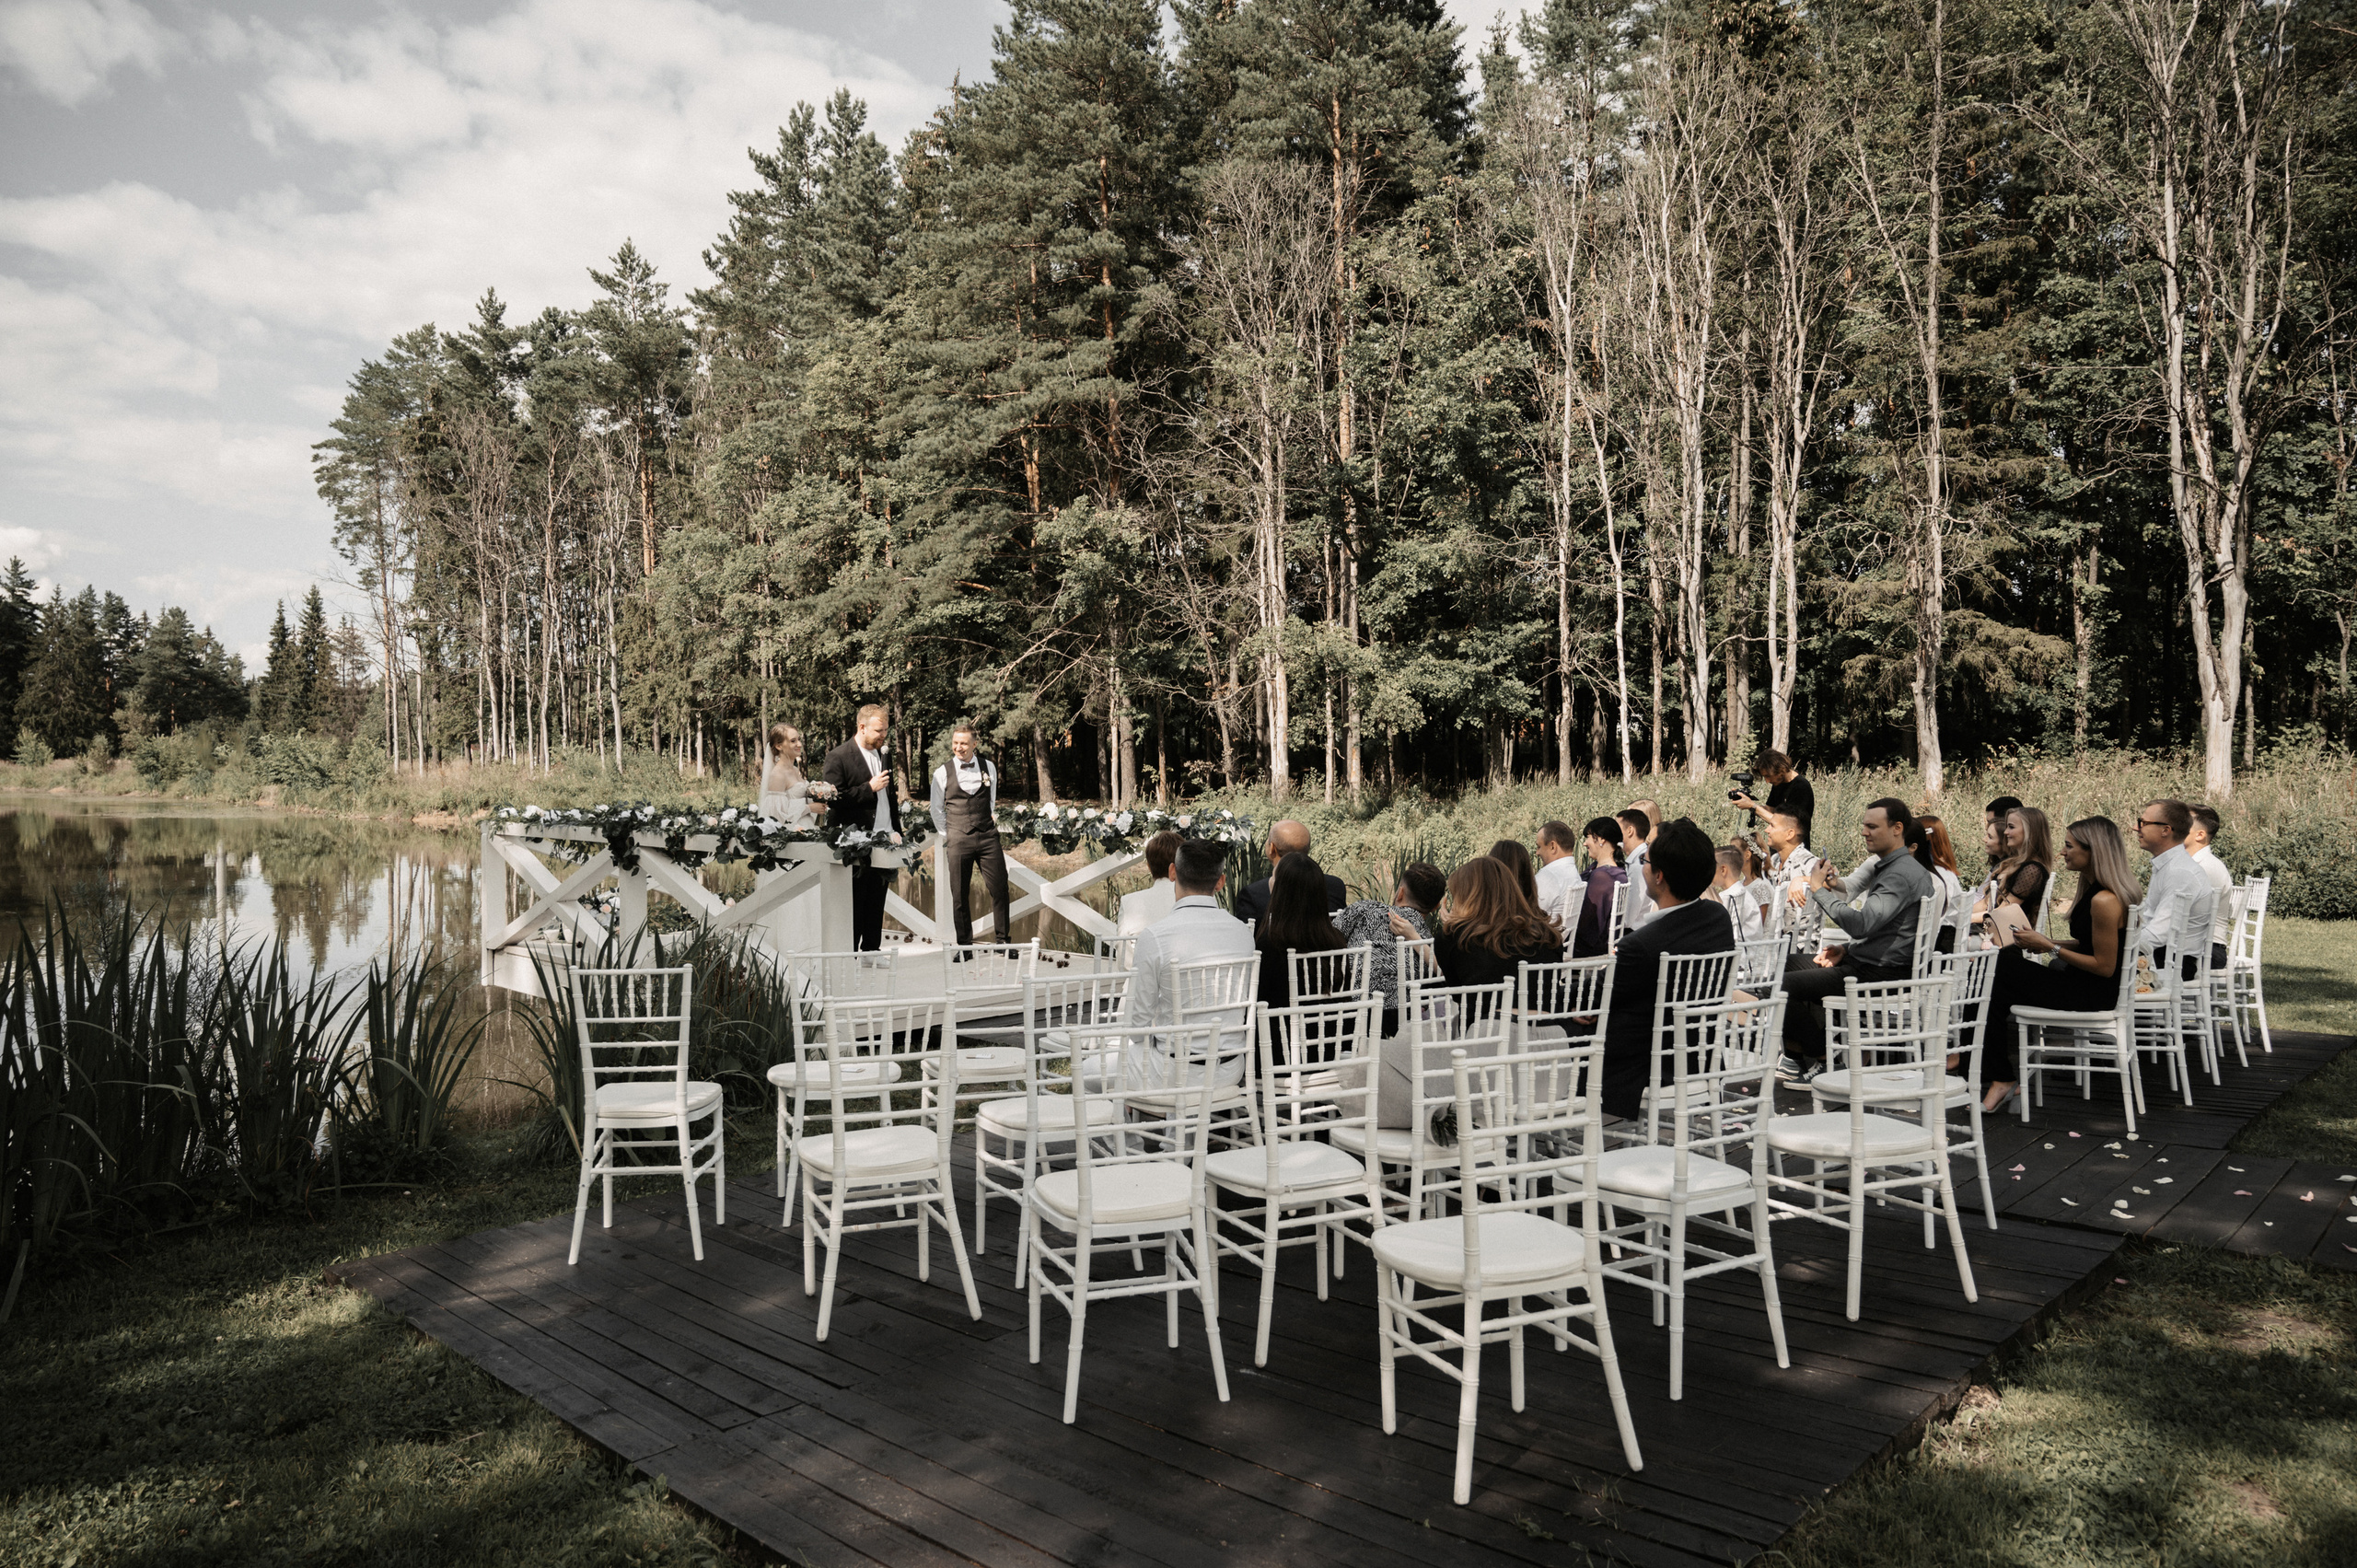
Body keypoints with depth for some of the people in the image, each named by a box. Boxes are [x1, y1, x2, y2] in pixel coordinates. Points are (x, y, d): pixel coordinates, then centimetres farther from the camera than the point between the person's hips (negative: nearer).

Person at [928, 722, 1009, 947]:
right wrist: (947, 836, 7)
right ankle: (964, 943, 11)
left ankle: (1001, 939, 9)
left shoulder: (989, 767, 7)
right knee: (960, 894, 2)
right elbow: (937, 810, 10)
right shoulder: (942, 773, 1)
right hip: (958, 840, -2)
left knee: (999, 888, -1)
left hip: (988, 836, 2)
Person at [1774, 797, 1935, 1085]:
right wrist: (1846, 951, 9)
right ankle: (1795, 1060, 19)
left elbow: (1861, 924, -28)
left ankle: (1823, 1063, -1)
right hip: (1863, 962, 11)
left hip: (1878, 975, -11)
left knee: (1783, 985, -18)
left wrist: (1820, 890, -18)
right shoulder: (1885, 866, 15)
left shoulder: (1903, 875, -18)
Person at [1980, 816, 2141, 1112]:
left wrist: (2051, 948, -18)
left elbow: (2105, 967, -22)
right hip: (2084, 983, 10)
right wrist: (2044, 943, 4)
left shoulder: (2105, 901, -24)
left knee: (1998, 982, -6)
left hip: (2094, 993, -10)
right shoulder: (2094, 888, 7)